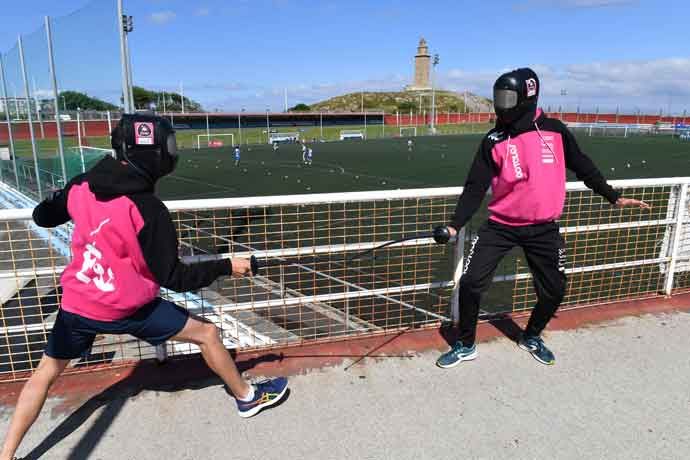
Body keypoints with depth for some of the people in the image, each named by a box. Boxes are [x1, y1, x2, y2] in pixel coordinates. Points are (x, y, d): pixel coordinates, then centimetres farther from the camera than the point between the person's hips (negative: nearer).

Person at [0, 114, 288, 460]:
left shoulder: (83, 186, -7)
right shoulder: (148, 210, -24)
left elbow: (42, 216, 12)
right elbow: (174, 278, -19)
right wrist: (226, 267, -12)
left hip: (76, 304, 5)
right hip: (127, 308, -5)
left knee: (45, 373, 25)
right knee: (207, 333, 9)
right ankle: (248, 397, 25)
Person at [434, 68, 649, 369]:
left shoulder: (554, 130, -2)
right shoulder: (494, 141, -5)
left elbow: (583, 167, 11)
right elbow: (475, 188, -8)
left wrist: (614, 197, 14)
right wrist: (455, 225, -17)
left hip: (543, 229, 2)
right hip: (501, 226, -1)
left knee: (554, 291, 8)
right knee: (470, 283, -8)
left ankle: (531, 337, 37)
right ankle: (465, 345, 14)